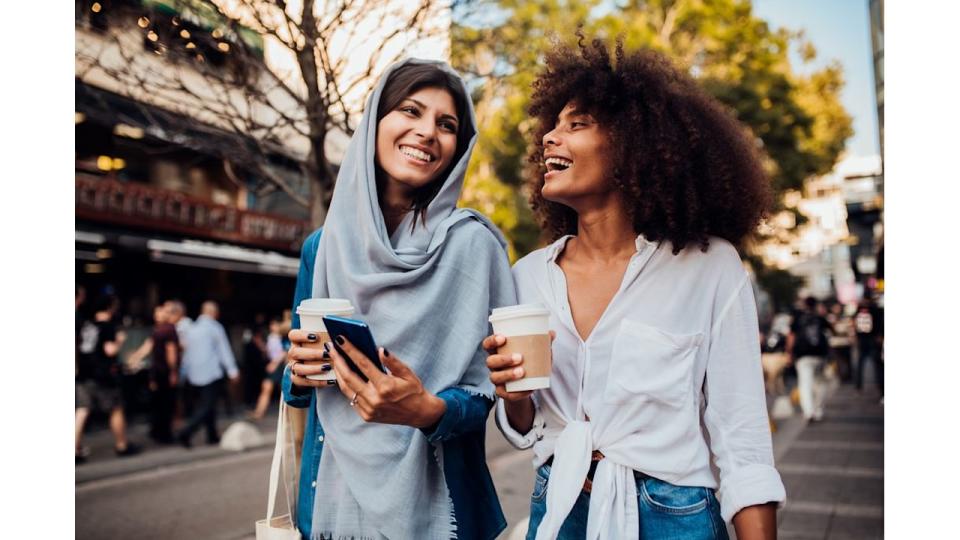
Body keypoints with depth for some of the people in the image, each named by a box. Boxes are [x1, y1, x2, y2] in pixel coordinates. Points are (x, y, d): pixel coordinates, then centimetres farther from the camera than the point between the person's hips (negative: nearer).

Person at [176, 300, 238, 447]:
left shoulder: (192, 328, 11)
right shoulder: (215, 328, -6)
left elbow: (187, 351, 15)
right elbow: (224, 350, -8)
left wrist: (184, 373, 21)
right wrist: (232, 370, -9)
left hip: (193, 375, 7)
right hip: (211, 373, -7)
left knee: (205, 404, 16)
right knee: (207, 406, -4)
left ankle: (212, 436, 19)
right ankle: (186, 433, -19)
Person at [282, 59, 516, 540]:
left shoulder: (472, 243, -11)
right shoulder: (322, 247, 0)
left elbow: (485, 392, -10)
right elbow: (297, 389, 9)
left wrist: (428, 411, -29)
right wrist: (299, 374, -12)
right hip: (330, 492, 4)